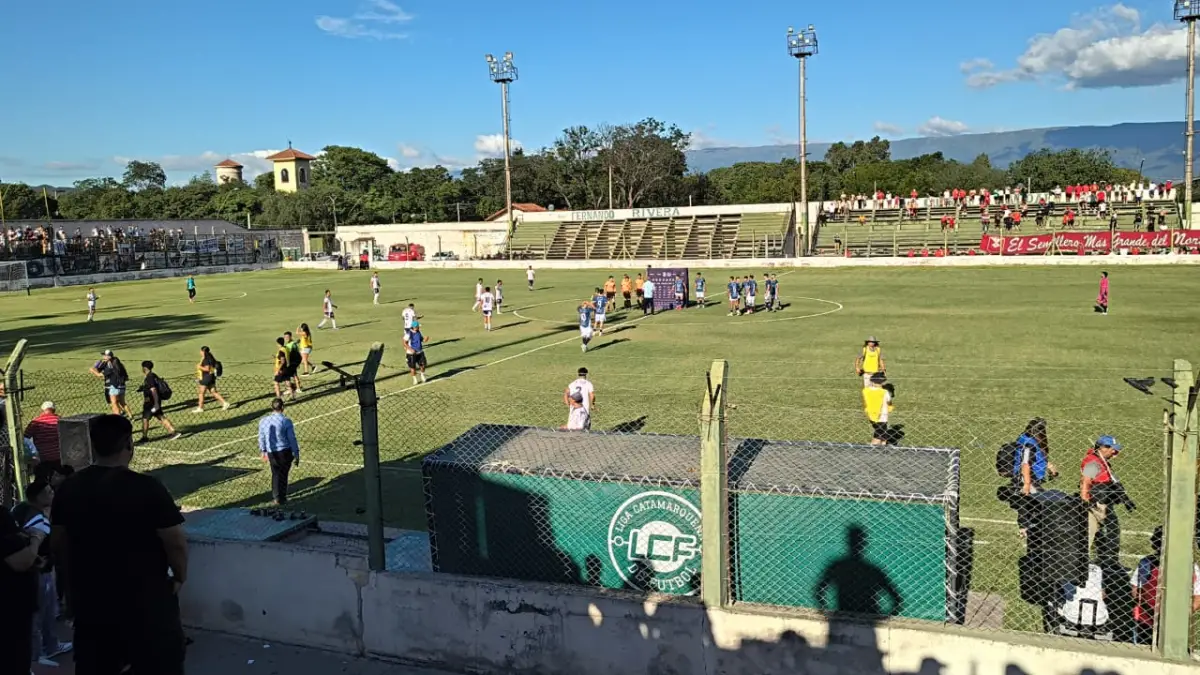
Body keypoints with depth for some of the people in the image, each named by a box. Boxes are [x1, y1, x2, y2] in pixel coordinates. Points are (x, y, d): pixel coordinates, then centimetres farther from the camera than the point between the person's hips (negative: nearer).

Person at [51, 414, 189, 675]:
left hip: (89, 601, 5)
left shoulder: (68, 488, -2)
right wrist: (180, 577, 1)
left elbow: (57, 544, 8)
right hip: (145, 601, -5)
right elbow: (176, 543, -17)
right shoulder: (147, 488, -19)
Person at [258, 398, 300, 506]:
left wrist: (263, 452, 24)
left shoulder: (263, 421, -1)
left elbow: (261, 438, 10)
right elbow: (292, 439, -11)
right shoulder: (286, 421, -15)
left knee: (275, 474, 19)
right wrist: (296, 455, -3)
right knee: (283, 475, 10)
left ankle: (275, 497, 25)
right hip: (285, 452, -3)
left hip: (271, 452, 4)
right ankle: (281, 499, 18)